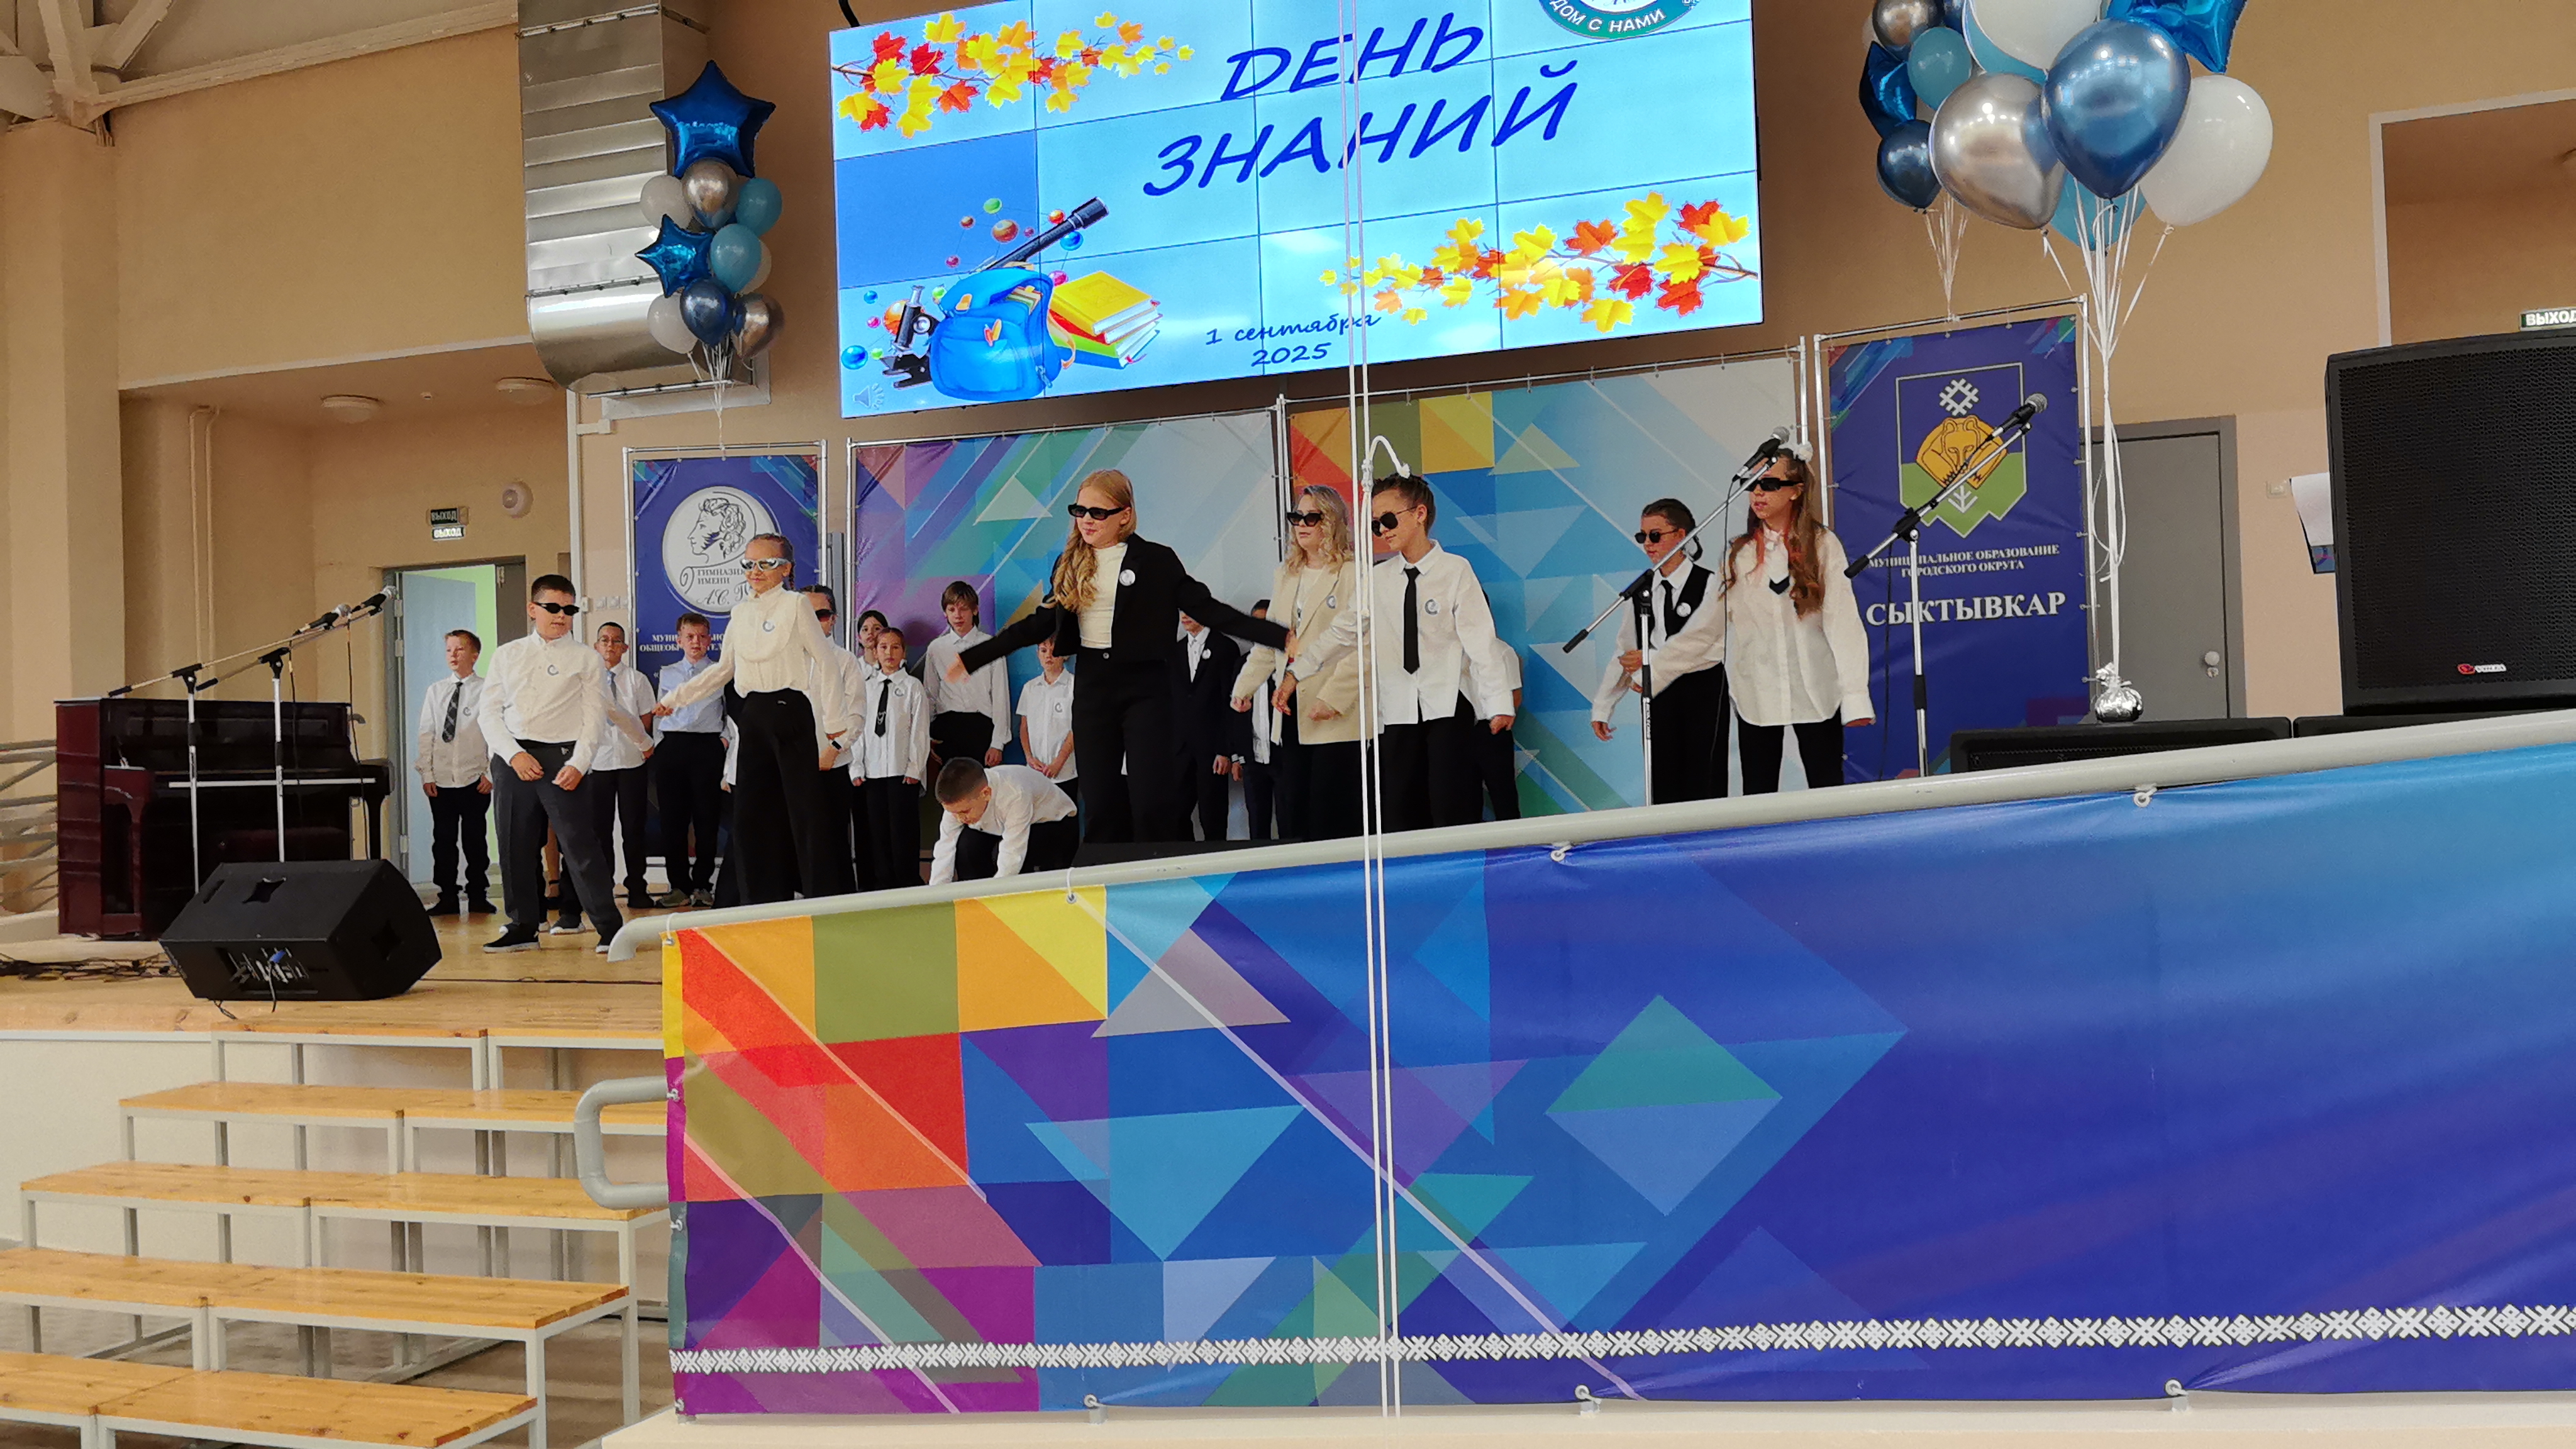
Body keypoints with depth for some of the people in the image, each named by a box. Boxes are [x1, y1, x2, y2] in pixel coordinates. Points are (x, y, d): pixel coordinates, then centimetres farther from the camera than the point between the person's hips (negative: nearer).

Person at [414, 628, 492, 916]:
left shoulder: (486, 691, -1)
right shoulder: (435, 692, 9)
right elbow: (425, 735, 8)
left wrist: (491, 773, -8)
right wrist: (426, 774, 1)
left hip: (475, 781, -3)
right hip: (441, 781, 3)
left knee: (475, 839, 3)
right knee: (443, 839, 5)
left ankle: (478, 897, 12)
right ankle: (447, 898, 12)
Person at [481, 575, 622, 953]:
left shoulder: (586, 660, 6)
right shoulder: (506, 655, 14)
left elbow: (596, 718, -1)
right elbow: (490, 713, 9)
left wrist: (578, 764, -14)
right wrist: (514, 754, -6)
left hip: (562, 757, -4)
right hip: (512, 758, 4)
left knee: (579, 843, -9)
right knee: (516, 846, 8)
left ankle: (609, 926, -5)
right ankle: (523, 925, 19)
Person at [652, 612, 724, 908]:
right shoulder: (667, 674, 15)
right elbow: (659, 713, 17)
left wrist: (726, 738, -3)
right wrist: (657, 744, 8)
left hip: (708, 747, -2)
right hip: (672, 747, 2)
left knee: (706, 817, -3)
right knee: (673, 819, 1)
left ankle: (702, 884, 5)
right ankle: (680, 885, 8)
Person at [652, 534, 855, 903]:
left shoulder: (796, 604, -3)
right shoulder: (741, 613, 14)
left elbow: (826, 663, -5)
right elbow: (723, 670, 22)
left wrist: (835, 724, -9)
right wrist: (674, 699, 17)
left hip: (790, 711, -6)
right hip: (753, 716, 6)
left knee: (805, 810, -5)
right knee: (750, 811, 6)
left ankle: (822, 897, 2)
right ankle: (764, 900, 14)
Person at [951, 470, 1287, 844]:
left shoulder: (1157, 561, -4)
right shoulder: (1069, 564, 9)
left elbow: (1208, 609, -6)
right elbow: (1040, 623, 14)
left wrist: (1281, 637, -15)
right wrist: (972, 657, 12)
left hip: (1145, 685, -4)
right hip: (1092, 684, 4)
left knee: (1152, 802, -7)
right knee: (1101, 800, 6)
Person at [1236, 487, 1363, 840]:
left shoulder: (1355, 572, -6)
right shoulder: (1286, 574, 18)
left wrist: (1333, 698, -19)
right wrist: (1245, 686, 11)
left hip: (1337, 718, -7)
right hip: (1291, 712, 7)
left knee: (1332, 819, -5)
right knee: (1291, 815, 7)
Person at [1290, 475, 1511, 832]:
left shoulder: (1455, 570, -3)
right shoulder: (1378, 579, 9)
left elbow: (1480, 641, -7)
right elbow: (1343, 631, 13)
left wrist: (1498, 704, -12)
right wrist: (1298, 671, 5)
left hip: (1449, 706, -4)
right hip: (1398, 710, 4)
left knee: (1453, 812, -9)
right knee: (1399, 817, 2)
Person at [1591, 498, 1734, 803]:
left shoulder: (1710, 584, -4)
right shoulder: (1642, 590, 9)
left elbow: (1697, 639, -16)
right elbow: (1624, 653, 10)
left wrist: (1650, 661, -21)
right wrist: (1602, 707, 7)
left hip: (1703, 691, -4)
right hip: (1658, 696, 4)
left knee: (1704, 788, -3)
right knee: (1661, 788, 4)